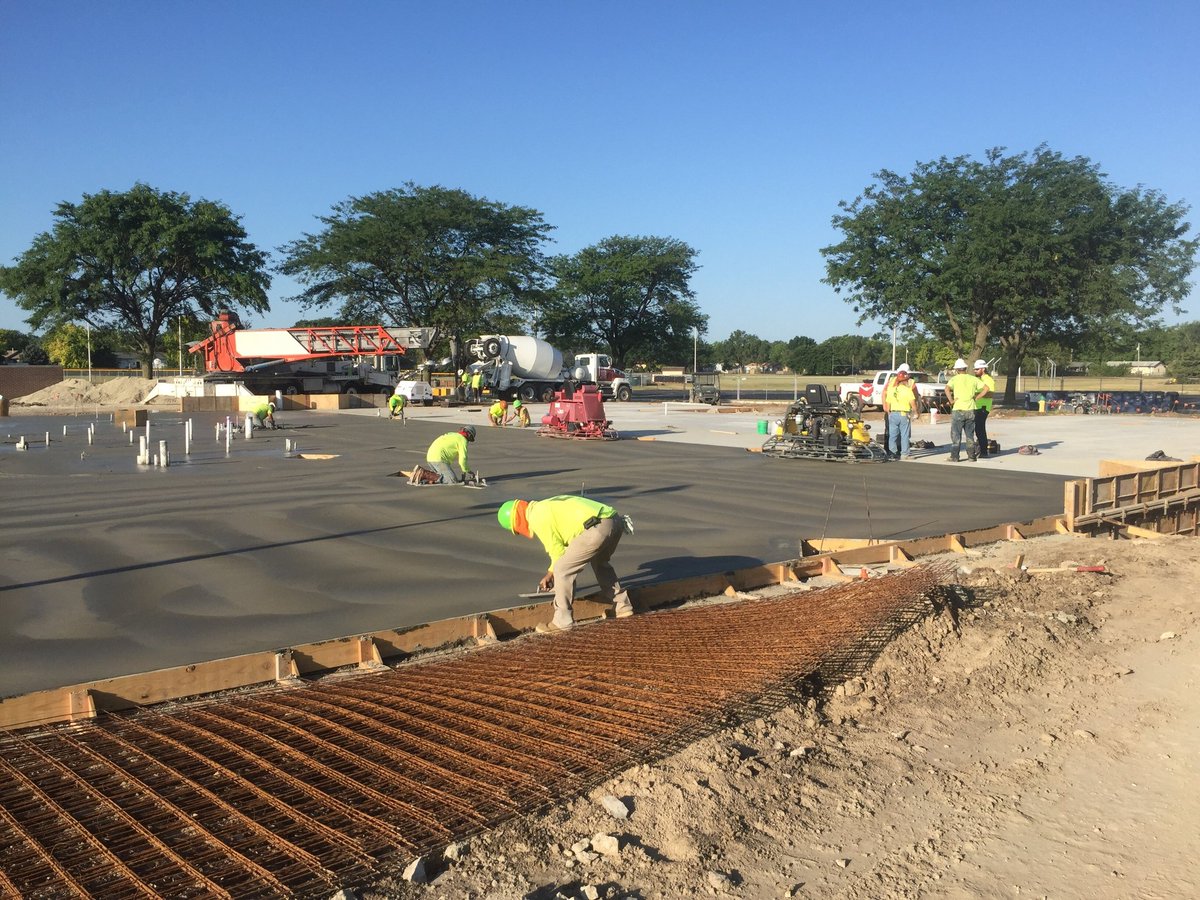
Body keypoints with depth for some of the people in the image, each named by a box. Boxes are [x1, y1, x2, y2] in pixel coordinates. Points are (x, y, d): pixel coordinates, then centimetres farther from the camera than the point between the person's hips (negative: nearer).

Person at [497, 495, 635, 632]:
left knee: (562, 570, -1)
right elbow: (562, 544, 37)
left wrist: (551, 573, 21)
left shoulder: (537, 518, 0)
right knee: (600, 563, 34)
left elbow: (557, 551, 3)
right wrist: (551, 573, 40)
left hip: (598, 527, -10)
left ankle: (562, 621, 6)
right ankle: (623, 606, 39)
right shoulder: (545, 506, 30)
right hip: (615, 522, 10)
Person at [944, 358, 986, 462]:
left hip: (958, 410, -3)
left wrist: (951, 401, -14)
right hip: (970, 410, 4)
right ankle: (972, 456, 14)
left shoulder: (954, 379, -4)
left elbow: (947, 389, -23)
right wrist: (976, 397, 5)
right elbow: (986, 388, 2)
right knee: (970, 435, 13)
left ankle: (955, 457, -1)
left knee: (956, 435, 2)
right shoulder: (973, 378, 6)